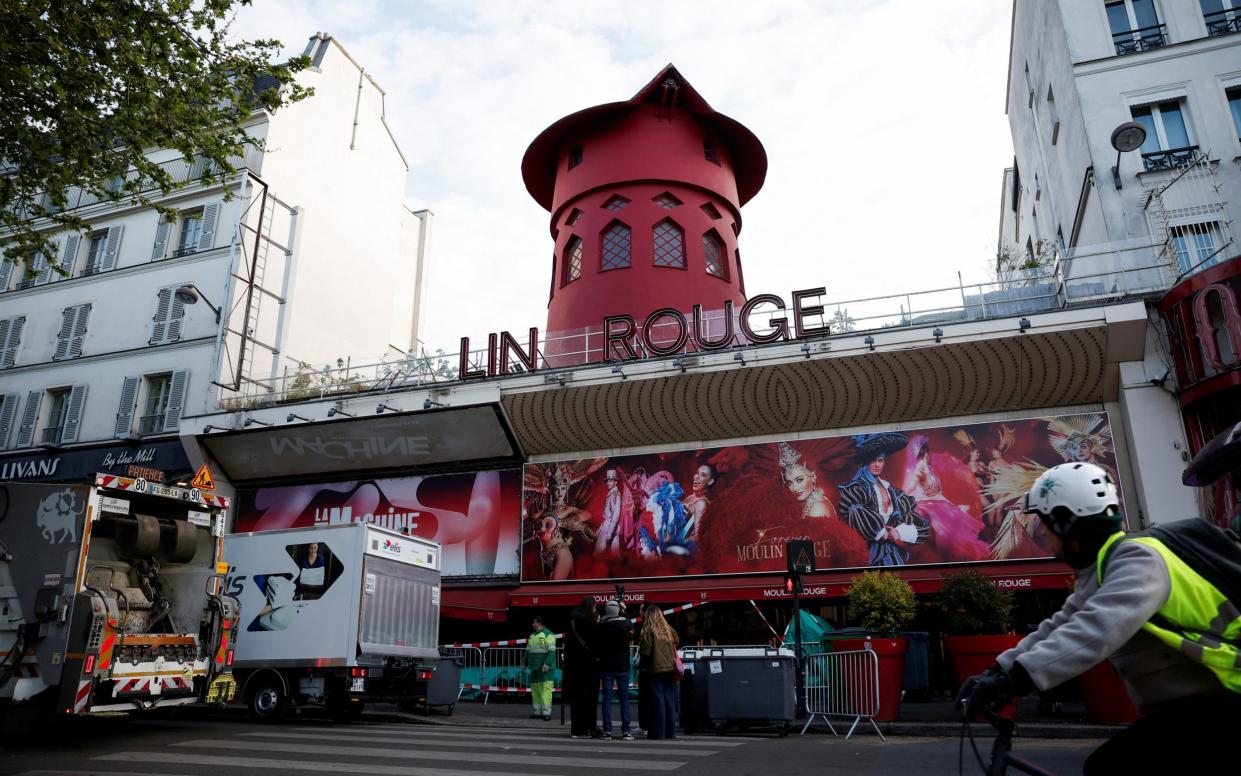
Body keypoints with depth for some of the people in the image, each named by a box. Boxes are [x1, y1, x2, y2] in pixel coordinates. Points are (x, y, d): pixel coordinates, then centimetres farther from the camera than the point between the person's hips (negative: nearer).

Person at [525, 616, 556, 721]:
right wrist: (525, 663, 23)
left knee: (545, 689, -11)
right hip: (535, 668, 8)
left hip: (545, 668, -8)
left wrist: (547, 664, -24)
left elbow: (551, 651, -16)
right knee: (535, 690, 9)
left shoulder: (548, 634, -8)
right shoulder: (532, 635, 18)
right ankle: (537, 711, 16)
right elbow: (528, 651, 25)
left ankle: (546, 712, -9)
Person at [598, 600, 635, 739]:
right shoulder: (626, 624, -7)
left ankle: (607, 730, 3)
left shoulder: (602, 626, -9)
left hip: (606, 667, 0)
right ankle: (625, 730, 4)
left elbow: (598, 646, 1)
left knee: (607, 698, 4)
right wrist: (623, 610, 25)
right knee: (624, 698, 7)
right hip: (623, 667, 0)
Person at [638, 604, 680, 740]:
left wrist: (641, 665, 3)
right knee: (670, 700, 11)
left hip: (655, 669, -5)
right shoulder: (669, 629, 6)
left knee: (658, 700, 0)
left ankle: (658, 732, 3)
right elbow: (676, 646, 11)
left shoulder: (649, 631, -10)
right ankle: (670, 731, 15)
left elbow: (645, 652, -11)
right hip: (669, 668, 5)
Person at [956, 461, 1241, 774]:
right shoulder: (1099, 572, 12)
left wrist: (1015, 679, -42)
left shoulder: (1137, 560, -21)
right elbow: (1058, 630, 11)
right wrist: (998, 670, 0)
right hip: (1180, 706, 9)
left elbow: (1095, 631, -36)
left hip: (1214, 706, -9)